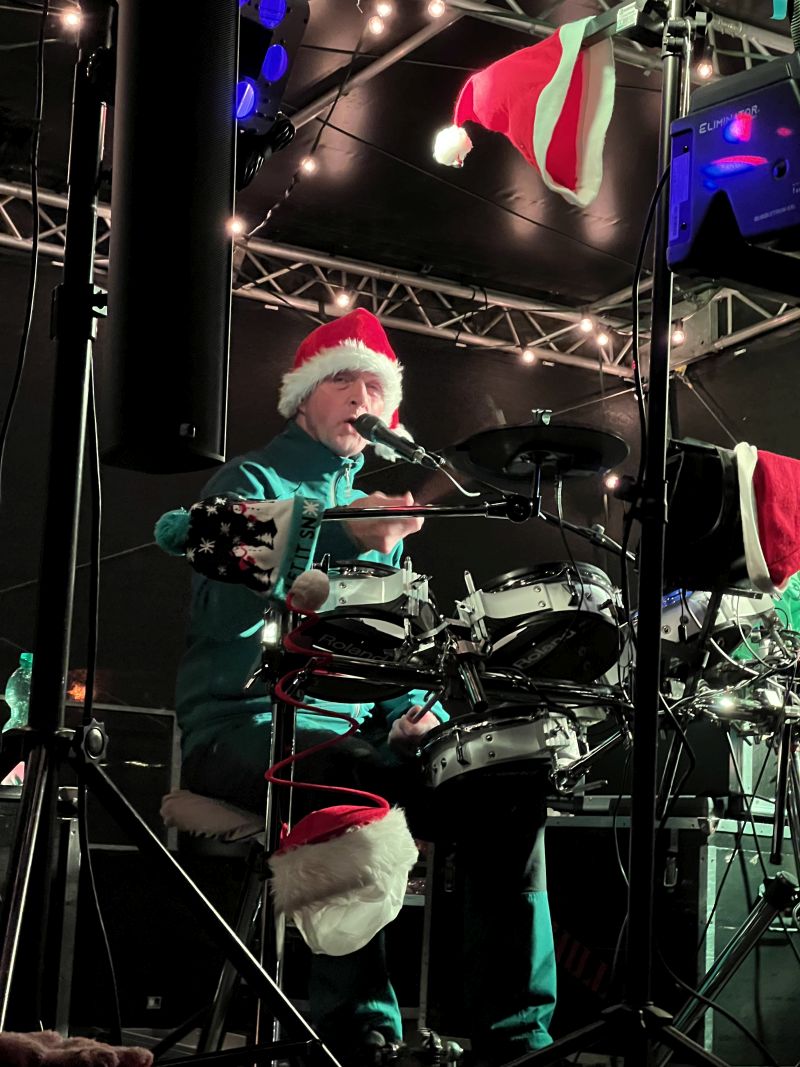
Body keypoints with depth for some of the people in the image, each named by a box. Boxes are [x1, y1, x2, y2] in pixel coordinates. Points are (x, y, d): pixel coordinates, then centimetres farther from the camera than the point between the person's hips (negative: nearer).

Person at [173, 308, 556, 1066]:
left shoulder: (376, 506, 23)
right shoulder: (250, 483, 1)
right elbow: (231, 591, -19)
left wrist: (419, 709, 0)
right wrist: (341, 538, -34)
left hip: (353, 726, 7)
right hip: (246, 725, -7)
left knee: (508, 786, -14)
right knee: (360, 787, -38)